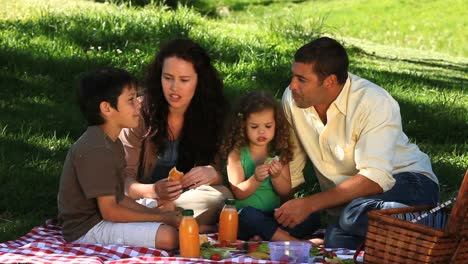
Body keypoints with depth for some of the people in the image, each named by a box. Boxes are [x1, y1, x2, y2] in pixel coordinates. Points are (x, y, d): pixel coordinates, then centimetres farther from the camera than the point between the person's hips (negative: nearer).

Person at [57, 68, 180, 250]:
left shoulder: (112, 144, 11)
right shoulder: (95, 151, -22)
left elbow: (117, 199, 11)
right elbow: (110, 212, -22)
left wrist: (159, 213, -1)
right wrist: (164, 218, -16)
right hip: (87, 229, -10)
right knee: (168, 236, -25)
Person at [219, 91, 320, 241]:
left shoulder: (279, 153, 6)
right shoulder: (237, 154, -3)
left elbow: (286, 192, 6)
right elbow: (238, 193, -6)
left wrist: (276, 177, -15)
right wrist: (255, 180, -25)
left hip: (273, 217, 4)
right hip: (245, 218, -4)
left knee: (313, 218, -18)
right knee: (248, 214, -39)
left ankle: (263, 239, -31)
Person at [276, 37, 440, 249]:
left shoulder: (374, 103, -21)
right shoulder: (292, 99, -4)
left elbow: (375, 179, -30)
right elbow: (289, 169, 6)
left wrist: (309, 204, -33)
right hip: (347, 199, 5)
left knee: (355, 214, -38)